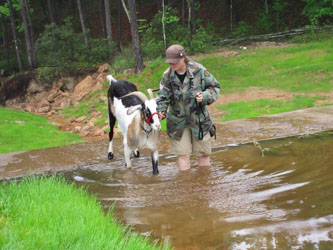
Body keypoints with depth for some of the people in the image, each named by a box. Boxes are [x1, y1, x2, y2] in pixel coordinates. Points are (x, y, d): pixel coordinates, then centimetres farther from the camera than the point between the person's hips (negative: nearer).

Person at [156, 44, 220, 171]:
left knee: (203, 153, 10)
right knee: (183, 154, 0)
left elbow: (214, 87, -4)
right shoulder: (168, 76, -7)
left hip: (198, 117, -1)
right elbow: (163, 96, -4)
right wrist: (161, 110, -22)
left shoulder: (198, 70, -13)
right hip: (178, 120, 1)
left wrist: (205, 96, -22)